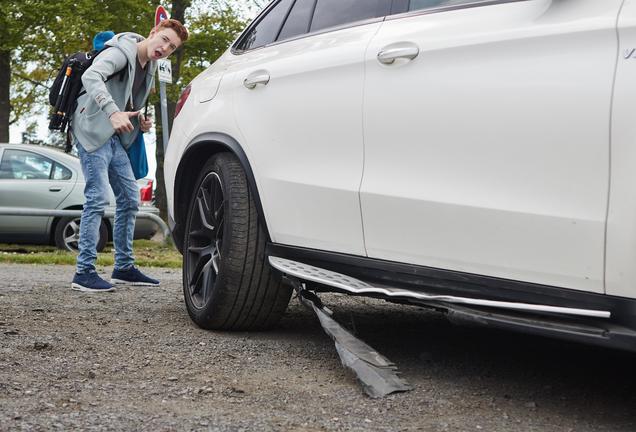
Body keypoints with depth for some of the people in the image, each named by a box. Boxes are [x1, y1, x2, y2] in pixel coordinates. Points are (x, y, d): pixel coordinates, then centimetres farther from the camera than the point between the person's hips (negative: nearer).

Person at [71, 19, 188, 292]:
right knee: (98, 198, -15)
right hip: (93, 130, -9)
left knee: (129, 199, 9)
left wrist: (140, 121, 7)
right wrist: (113, 113, -44)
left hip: (114, 136, 9)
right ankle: (84, 272, -12)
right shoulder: (121, 52, -13)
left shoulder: (149, 67, 15)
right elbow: (91, 76, -32)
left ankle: (124, 267, 17)